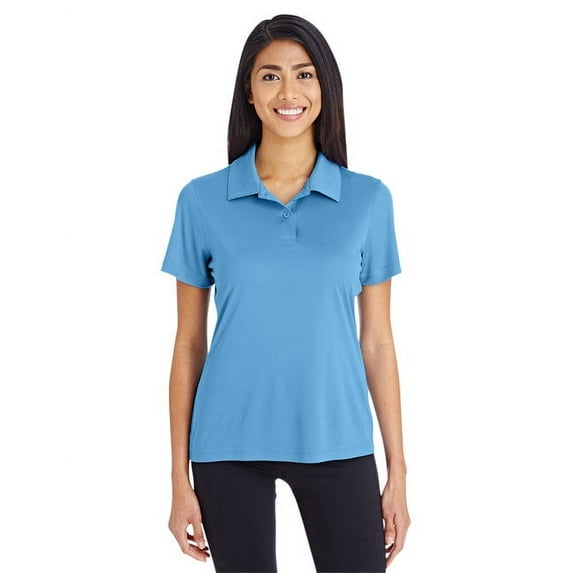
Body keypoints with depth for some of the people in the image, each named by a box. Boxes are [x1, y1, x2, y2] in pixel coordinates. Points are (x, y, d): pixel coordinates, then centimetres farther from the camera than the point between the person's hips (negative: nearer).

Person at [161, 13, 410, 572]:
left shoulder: (367, 200, 2)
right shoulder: (203, 200, 0)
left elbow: (377, 341, 4)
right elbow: (189, 344, 3)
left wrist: (397, 473, 3)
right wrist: (180, 479, 1)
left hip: (336, 443, 1)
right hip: (231, 444, 0)